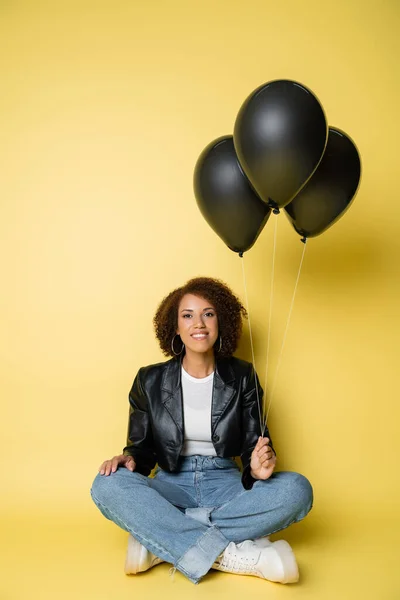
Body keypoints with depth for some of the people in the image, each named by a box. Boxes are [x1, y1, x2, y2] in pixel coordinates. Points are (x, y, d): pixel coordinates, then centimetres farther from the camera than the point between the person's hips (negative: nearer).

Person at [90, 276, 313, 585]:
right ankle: (232, 555, -33)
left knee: (297, 489, -27)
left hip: (226, 485, 1)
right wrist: (129, 459, -18)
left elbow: (253, 444, 1)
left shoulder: (243, 377, 1)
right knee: (108, 485, -30)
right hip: (171, 486, 0)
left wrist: (258, 468, -23)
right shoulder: (150, 380, 1)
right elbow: (141, 448, 6)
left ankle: (158, 541, -28)